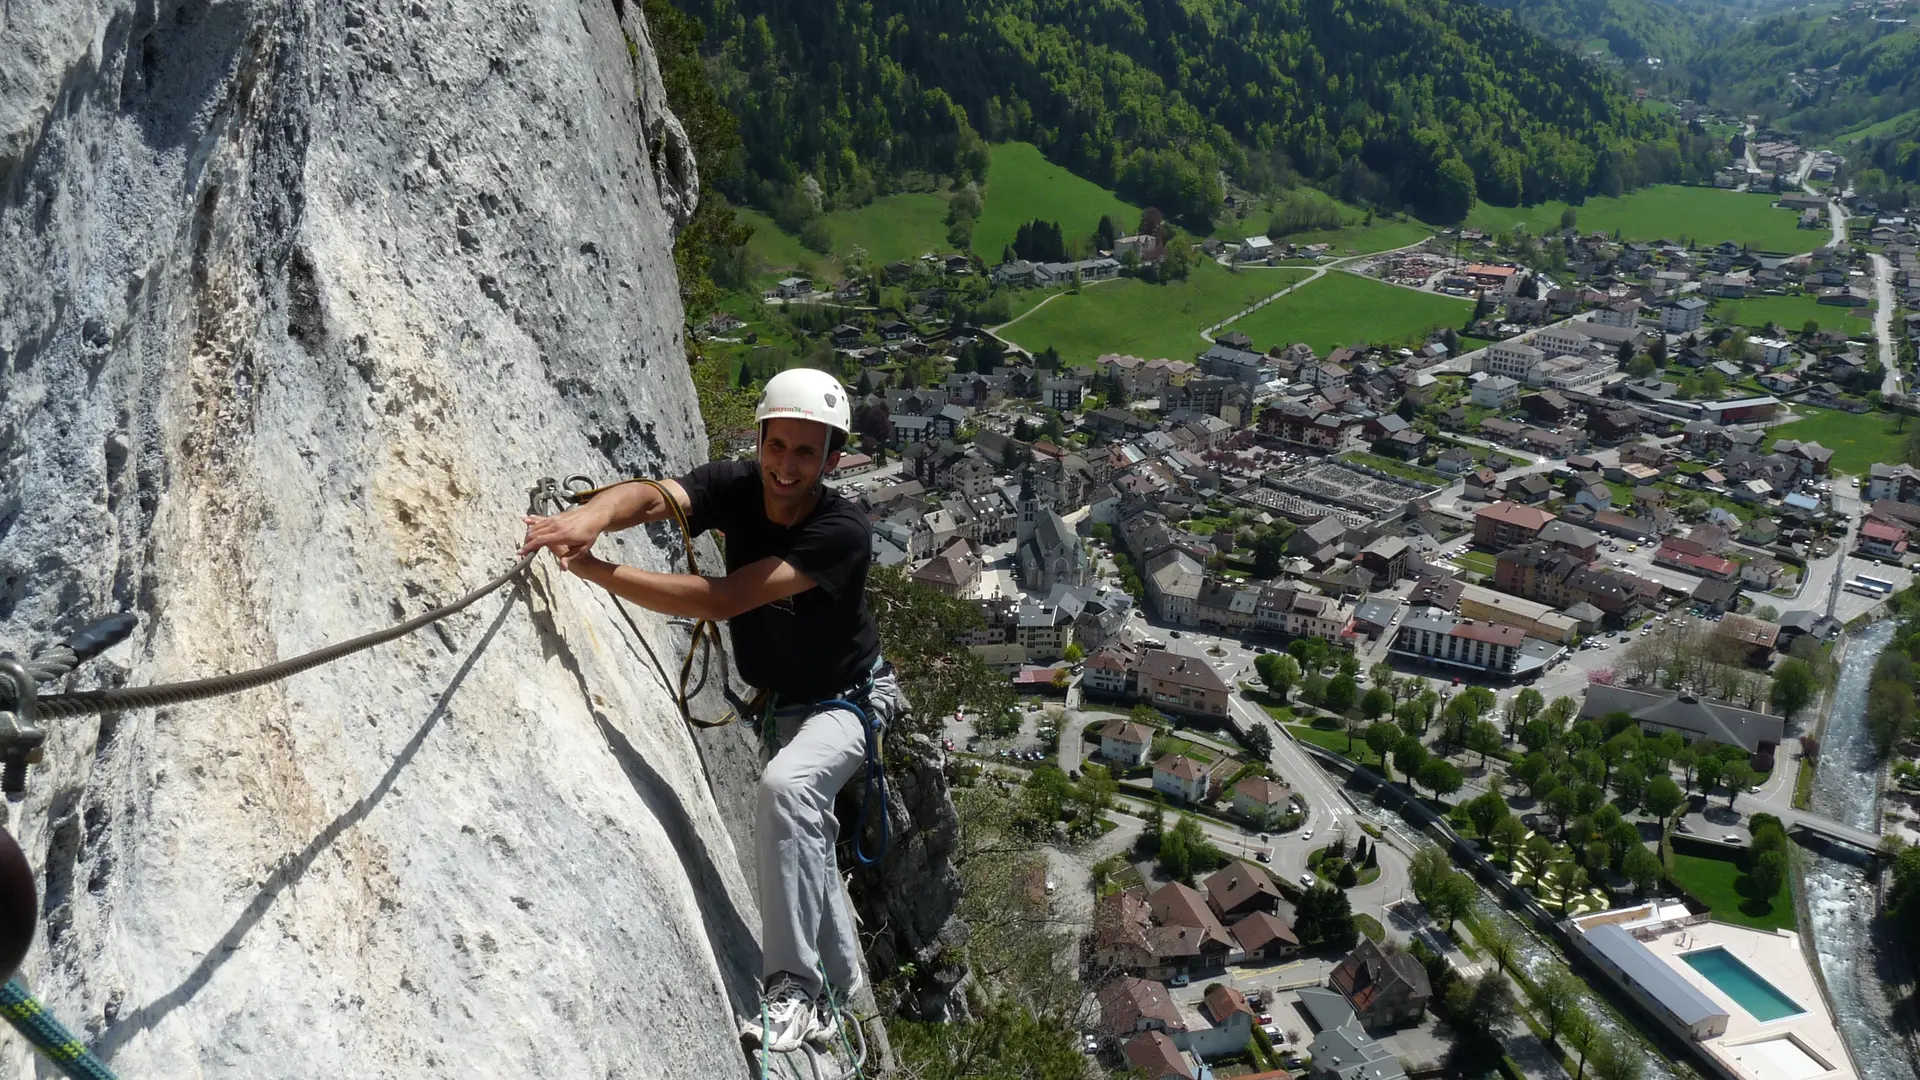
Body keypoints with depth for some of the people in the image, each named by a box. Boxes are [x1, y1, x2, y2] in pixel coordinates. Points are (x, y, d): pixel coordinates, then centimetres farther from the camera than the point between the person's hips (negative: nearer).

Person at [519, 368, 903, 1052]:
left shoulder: (842, 532, -33)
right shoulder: (735, 486, -18)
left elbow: (721, 600, -42)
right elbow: (652, 497, -38)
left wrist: (591, 569, -48)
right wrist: (594, 515, -61)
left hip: (846, 701, -6)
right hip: (779, 705, 6)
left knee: (784, 786, -35)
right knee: (804, 844, 18)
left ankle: (793, 990, -25)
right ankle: (838, 1002, 38)